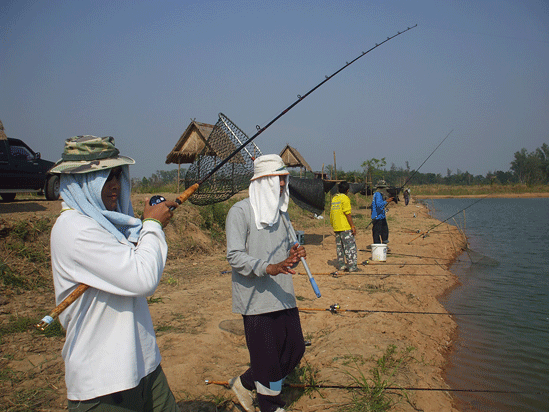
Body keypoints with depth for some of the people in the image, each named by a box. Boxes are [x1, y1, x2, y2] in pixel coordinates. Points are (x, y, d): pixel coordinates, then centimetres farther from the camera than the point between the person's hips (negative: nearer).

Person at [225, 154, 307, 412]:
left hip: (283, 296, 8)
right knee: (268, 360, 2)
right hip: (256, 298, -7)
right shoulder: (241, 211, -10)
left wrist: (294, 254, -3)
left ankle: (245, 383, 32)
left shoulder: (281, 212, 14)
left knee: (295, 350, 12)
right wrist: (270, 268, -29)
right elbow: (234, 256, -16)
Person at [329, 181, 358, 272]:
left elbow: (331, 213, 16)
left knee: (339, 247, 12)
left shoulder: (334, 198, 14)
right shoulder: (345, 198, -9)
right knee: (350, 246, -5)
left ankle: (341, 265, 14)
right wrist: (353, 226, -12)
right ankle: (352, 266, -7)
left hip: (336, 227, 8)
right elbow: (347, 214, -15)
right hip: (345, 227, -8)